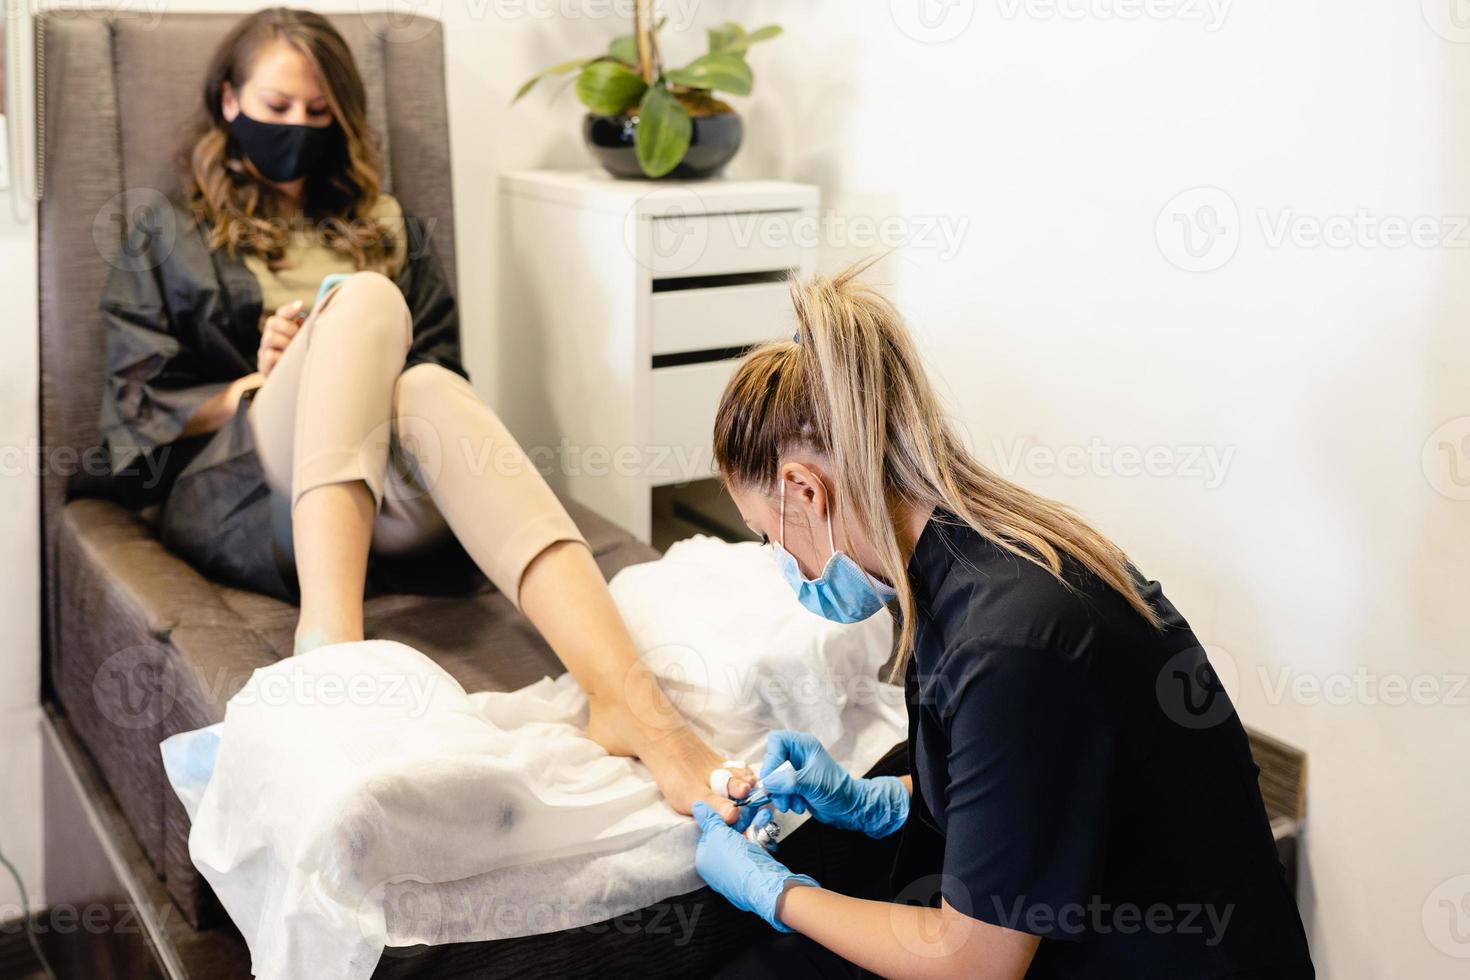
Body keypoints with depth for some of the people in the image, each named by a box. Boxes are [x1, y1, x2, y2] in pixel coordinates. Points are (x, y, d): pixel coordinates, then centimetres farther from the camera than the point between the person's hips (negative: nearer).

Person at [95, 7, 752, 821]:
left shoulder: (387, 229, 28)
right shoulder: (168, 240, 22)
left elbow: (440, 367, 20)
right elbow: (136, 411, 12)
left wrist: (360, 376, -1)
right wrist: (256, 384, -5)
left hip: (391, 501, 2)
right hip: (244, 492, -1)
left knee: (429, 391, -37)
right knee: (365, 298, -30)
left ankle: (633, 700, -60)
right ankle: (330, 634, -57)